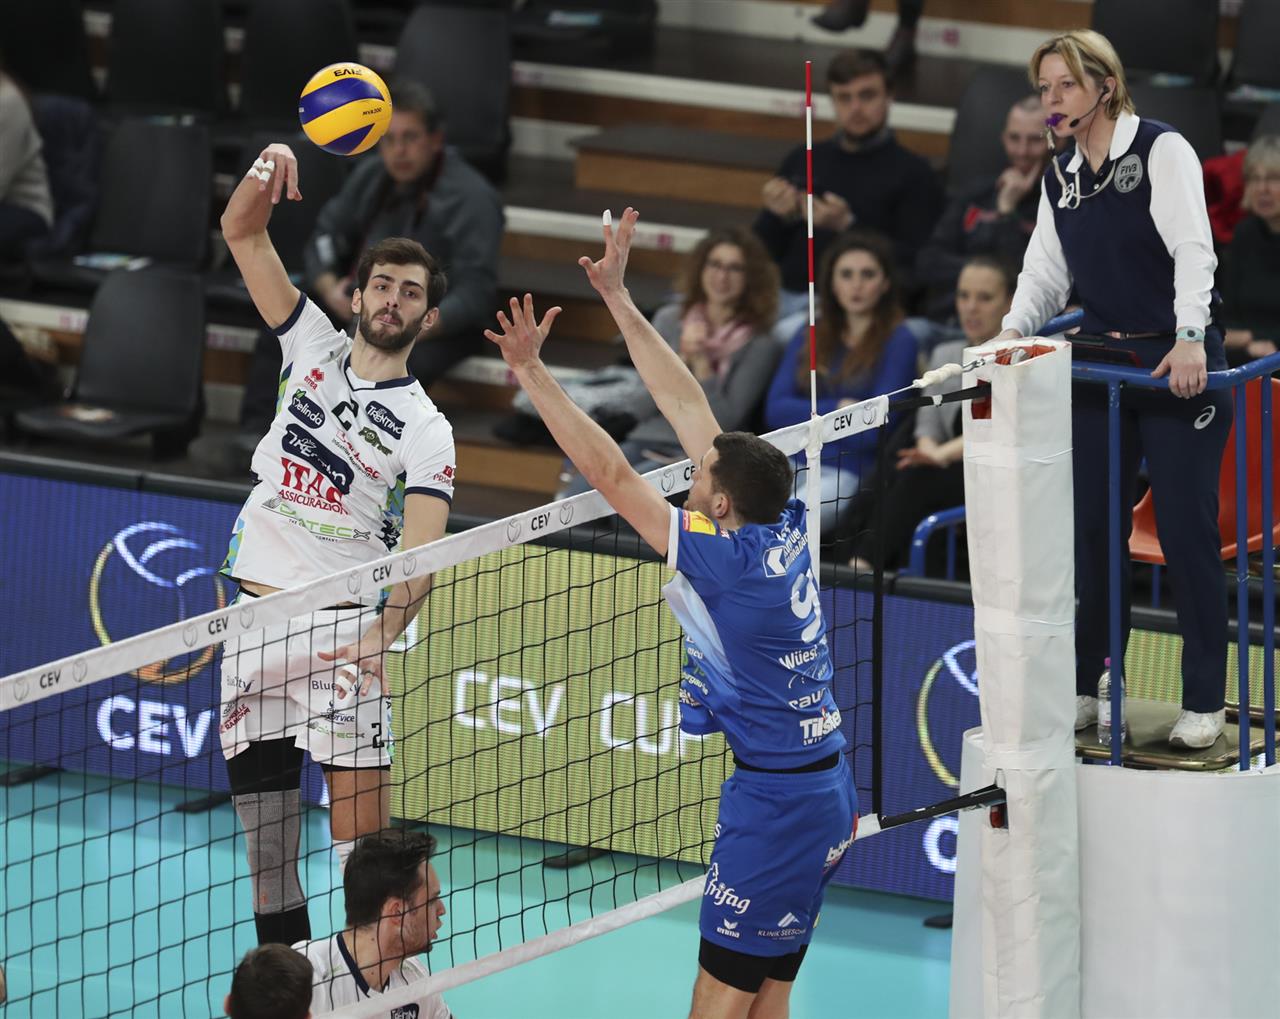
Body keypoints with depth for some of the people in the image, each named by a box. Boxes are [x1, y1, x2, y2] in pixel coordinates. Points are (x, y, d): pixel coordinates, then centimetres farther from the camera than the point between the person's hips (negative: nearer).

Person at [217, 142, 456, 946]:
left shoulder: (425, 430, -2)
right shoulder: (317, 346, 9)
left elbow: (420, 557, -12)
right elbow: (242, 233, 4)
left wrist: (384, 632, -31)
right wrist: (268, 170, -18)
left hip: (342, 632, -4)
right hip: (254, 622, 4)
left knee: (365, 843, -11)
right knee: (266, 850, 6)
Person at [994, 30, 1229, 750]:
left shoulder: (1162, 151, -10)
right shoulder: (1060, 178, 10)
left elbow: (1193, 249, -20)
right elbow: (1047, 271, 12)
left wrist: (1190, 337, -33)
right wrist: (1013, 333, -6)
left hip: (1180, 364, -6)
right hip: (1102, 364, 6)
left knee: (1187, 529, -5)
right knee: (1093, 527, 4)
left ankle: (1205, 702, 3)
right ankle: (1087, 689, 13)